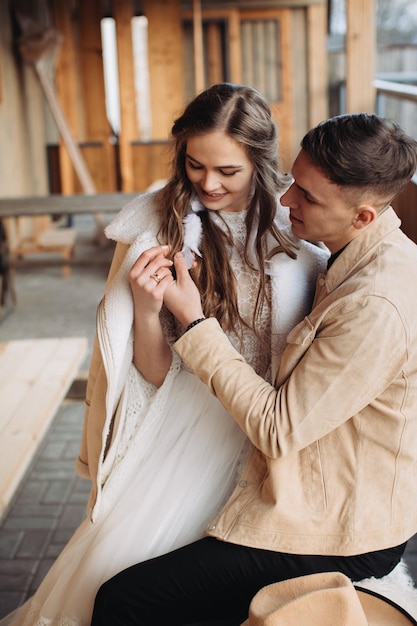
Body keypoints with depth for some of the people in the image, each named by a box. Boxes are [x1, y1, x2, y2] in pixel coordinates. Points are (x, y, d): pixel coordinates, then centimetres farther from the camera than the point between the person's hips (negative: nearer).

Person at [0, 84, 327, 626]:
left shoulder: (297, 225, -3)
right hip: (184, 417, 1)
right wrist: (147, 309, -17)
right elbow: (157, 373, -2)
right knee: (110, 569, -8)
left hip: (273, 432, -1)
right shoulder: (157, 225, -3)